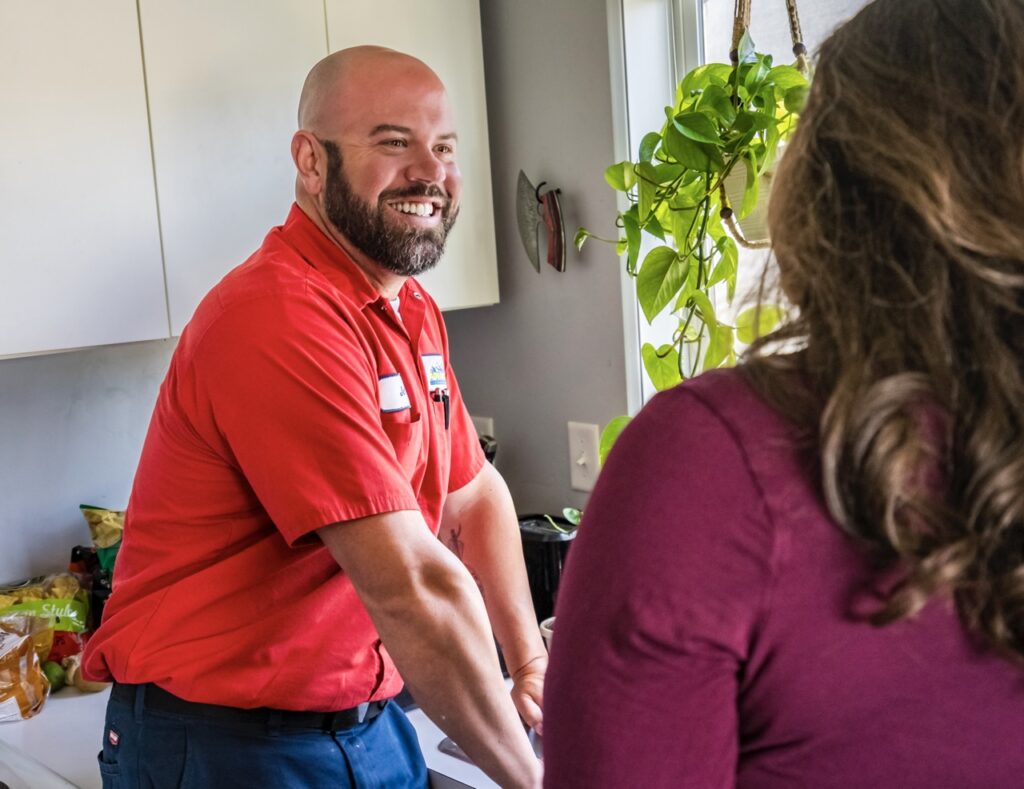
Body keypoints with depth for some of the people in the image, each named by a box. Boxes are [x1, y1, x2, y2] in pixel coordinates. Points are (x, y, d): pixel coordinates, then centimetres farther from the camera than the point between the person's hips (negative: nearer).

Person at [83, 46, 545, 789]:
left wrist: (532, 665, 3)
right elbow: (411, 588, -28)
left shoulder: (415, 312, 5)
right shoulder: (282, 320, -26)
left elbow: (475, 497, 12)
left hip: (369, 724, 8)